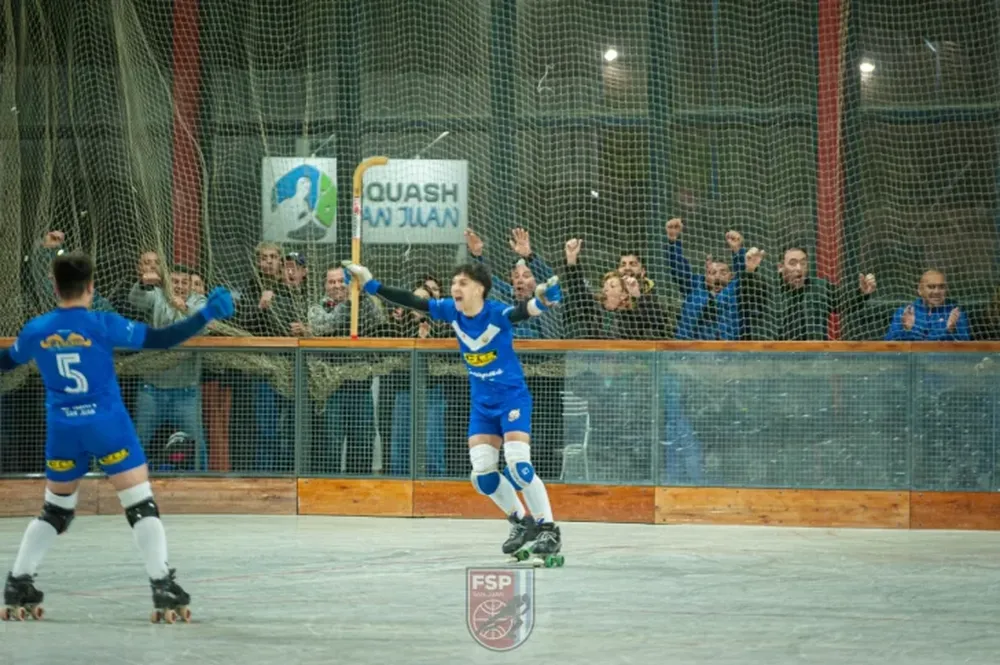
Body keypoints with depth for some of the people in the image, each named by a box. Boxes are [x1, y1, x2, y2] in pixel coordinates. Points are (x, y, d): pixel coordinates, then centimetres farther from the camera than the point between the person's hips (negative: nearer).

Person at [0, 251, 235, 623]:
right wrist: (206, 316, -4)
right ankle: (163, 588, -8)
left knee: (56, 510, 19)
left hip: (63, 429, 4)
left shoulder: (36, 331, 1)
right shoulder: (102, 325, -10)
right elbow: (159, 339, -10)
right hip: (107, 425, -4)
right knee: (141, 505, 0)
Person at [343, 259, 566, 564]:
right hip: (482, 403, 6)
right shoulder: (452, 311, -6)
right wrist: (371, 285, -6)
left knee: (519, 465, -21)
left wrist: (543, 301, -62)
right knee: (482, 475, 0)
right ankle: (522, 523, 21)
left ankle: (549, 530, -10)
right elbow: (413, 301, -3)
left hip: (512, 398, -6)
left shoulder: (497, 313, -22)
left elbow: (523, 310, -40)